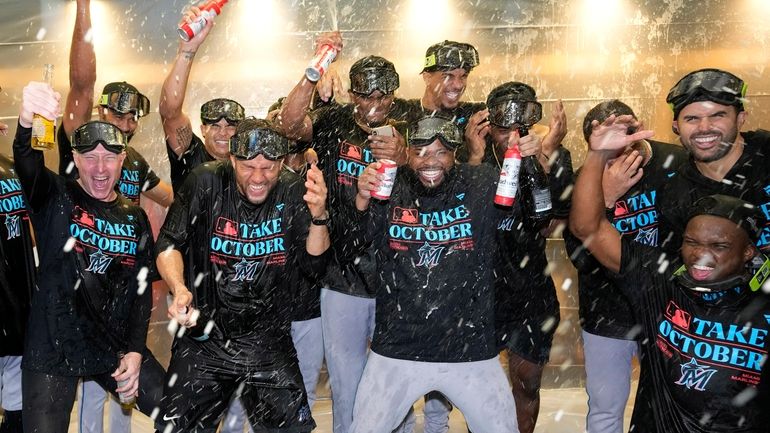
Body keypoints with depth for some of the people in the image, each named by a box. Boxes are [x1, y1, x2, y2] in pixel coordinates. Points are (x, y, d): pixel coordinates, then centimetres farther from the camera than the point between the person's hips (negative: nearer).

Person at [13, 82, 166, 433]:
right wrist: (27, 121, -48)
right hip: (53, 351, -3)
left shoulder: (135, 218, 6)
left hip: (118, 349, 4)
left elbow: (141, 288, 7)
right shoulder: (55, 198, -4)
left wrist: (135, 351, -3)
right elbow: (26, 163, -27)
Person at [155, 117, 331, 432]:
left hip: (270, 344, 1)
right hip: (203, 337, -1)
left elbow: (313, 266, -5)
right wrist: (179, 287, -28)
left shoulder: (293, 193, -5)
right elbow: (170, 245, -8)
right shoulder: (205, 183, -9)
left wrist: (318, 217, -22)